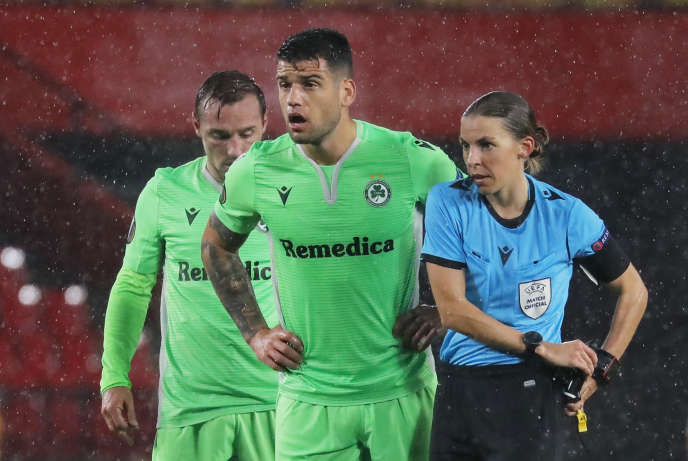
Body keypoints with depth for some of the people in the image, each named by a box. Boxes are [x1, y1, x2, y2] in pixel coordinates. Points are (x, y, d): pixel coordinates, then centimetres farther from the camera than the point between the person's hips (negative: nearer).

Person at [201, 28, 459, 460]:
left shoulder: (413, 160, -9)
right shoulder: (256, 171, -3)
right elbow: (217, 247, 18)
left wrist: (444, 310, -1)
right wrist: (256, 332, 10)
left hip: (401, 394, -1)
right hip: (309, 402, 1)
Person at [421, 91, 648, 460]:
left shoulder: (565, 215, -4)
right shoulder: (449, 203, -4)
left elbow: (633, 291, 9)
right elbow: (452, 309, -10)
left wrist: (601, 368, 0)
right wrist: (542, 347, -11)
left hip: (530, 392, -2)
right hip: (459, 388, 2)